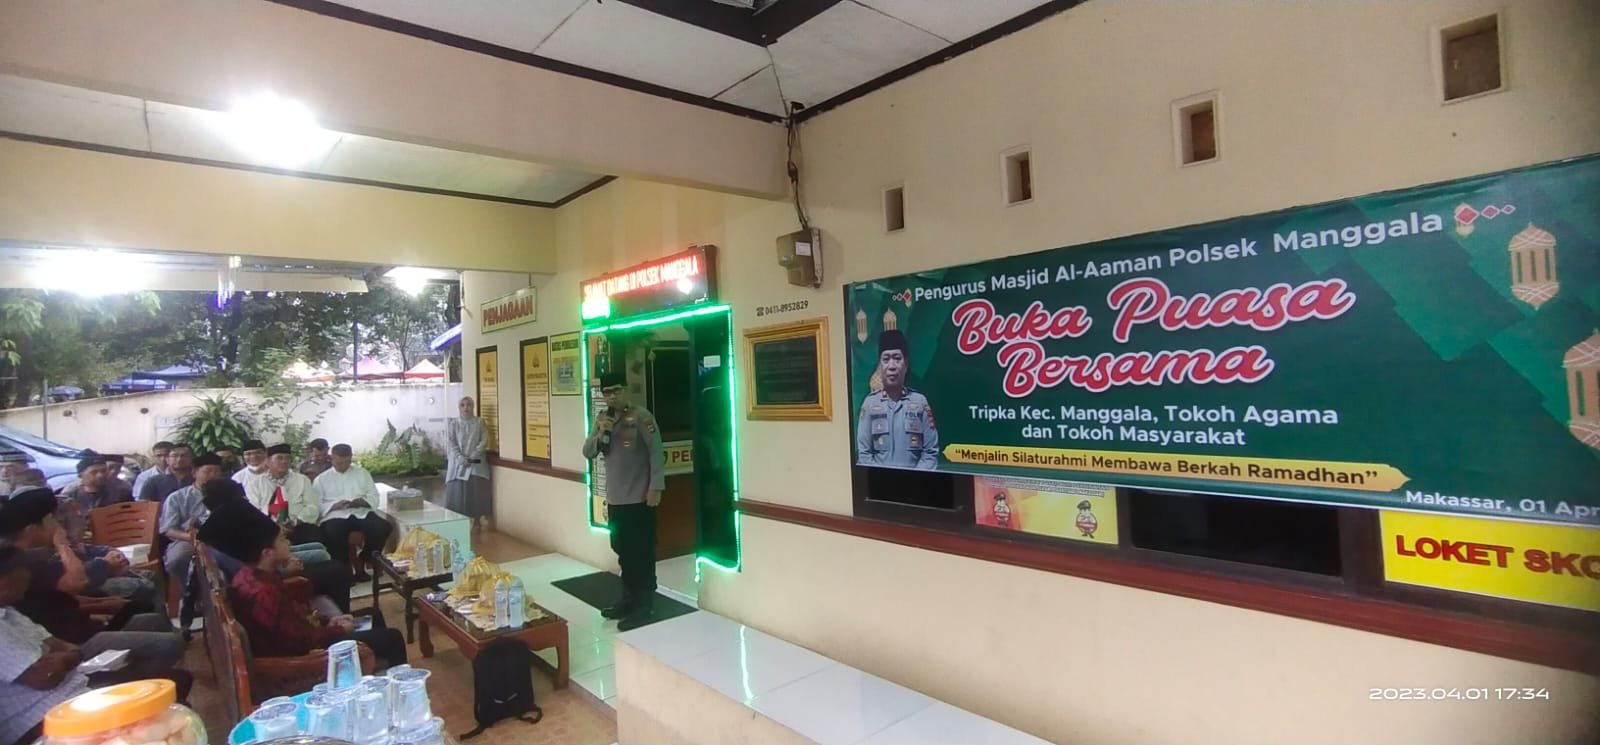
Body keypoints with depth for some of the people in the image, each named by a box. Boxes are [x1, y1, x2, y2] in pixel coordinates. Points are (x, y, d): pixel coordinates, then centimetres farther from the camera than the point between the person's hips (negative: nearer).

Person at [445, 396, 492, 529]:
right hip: (458, 463, 1)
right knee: (457, 492, -2)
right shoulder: (454, 423, 6)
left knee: (477, 492, -3)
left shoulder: (480, 422, 5)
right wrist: (460, 458, -16)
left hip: (476, 463, -1)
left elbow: (484, 441, -2)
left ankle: (476, 521, 6)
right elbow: (450, 443, -2)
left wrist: (472, 456, -14)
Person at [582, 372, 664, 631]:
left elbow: (656, 452, -13)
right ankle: (628, 599, 30)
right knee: (623, 551, 17)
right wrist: (600, 433, -10)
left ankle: (643, 607, 7)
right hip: (614, 498, 7)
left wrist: (656, 487, -17)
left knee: (642, 554, 0)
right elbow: (588, 453, 8)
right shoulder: (602, 418, 10)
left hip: (639, 499, -7)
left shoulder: (641, 416, -11)